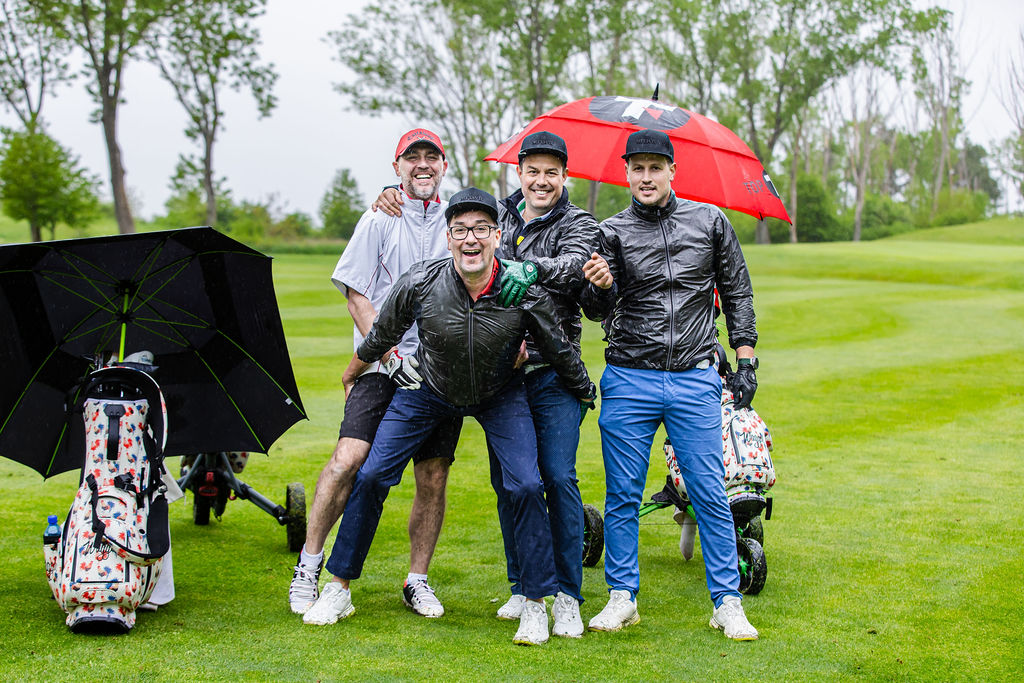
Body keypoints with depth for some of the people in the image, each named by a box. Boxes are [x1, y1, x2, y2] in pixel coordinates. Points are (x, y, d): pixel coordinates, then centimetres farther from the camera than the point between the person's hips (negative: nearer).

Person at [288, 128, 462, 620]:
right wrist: (391, 356, -11)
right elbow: (357, 297, 0)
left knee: (433, 478, 3)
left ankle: (417, 580, 16)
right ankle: (309, 565, -2)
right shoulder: (380, 220, 4)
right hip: (384, 365, -3)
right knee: (349, 458, -16)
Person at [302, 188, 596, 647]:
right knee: (371, 476, -5)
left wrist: (584, 391, 7)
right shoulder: (419, 285, -25)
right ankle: (339, 587, 12)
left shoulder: (525, 292, -26)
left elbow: (558, 350, -7)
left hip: (499, 396, -1)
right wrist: (351, 377, 10)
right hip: (429, 390, 1)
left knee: (525, 486, -15)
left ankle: (536, 603, 1)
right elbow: (380, 338, -4)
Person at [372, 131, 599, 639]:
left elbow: (576, 265, -20)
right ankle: (523, 588, 19)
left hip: (552, 372, -4)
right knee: (507, 481, 7)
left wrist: (534, 269, -38)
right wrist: (398, 194, 11)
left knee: (559, 478, -7)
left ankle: (566, 596, 1)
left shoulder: (577, 224, 2)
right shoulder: (497, 214, 14)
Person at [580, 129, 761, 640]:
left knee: (711, 496, 0)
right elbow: (600, 312, -2)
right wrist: (600, 288, -25)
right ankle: (622, 597, 16)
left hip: (695, 381, 0)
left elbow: (737, 291, 11)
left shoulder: (709, 221, 5)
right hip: (629, 381, 0)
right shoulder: (612, 232, 3)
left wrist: (745, 360, 5)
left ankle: (727, 603, 8)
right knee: (622, 495, 4)